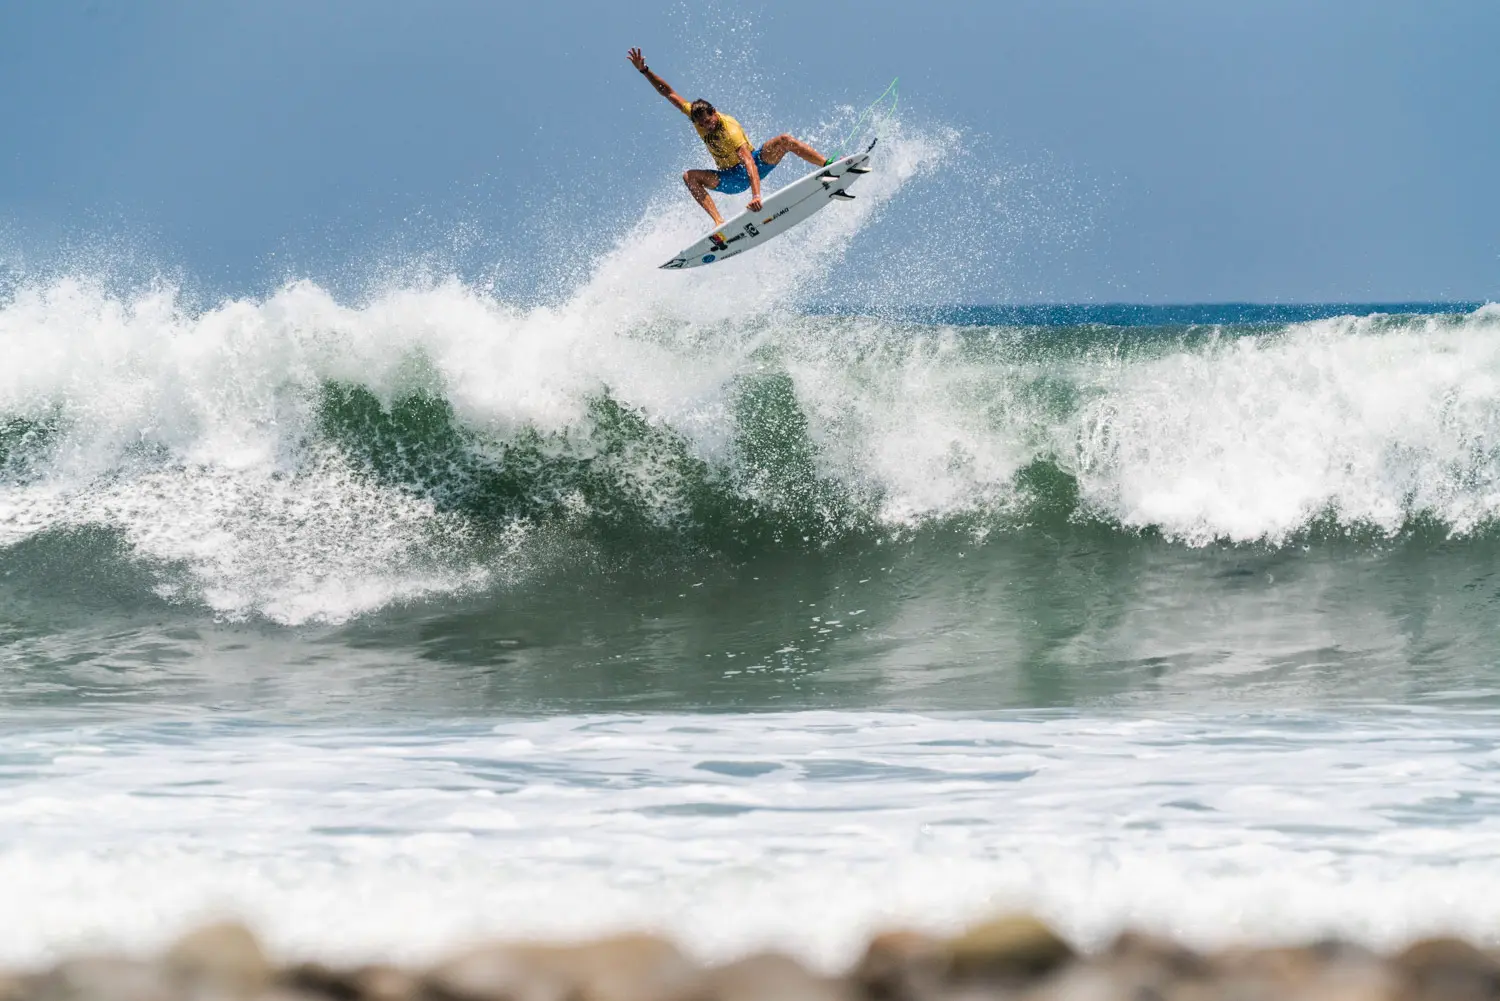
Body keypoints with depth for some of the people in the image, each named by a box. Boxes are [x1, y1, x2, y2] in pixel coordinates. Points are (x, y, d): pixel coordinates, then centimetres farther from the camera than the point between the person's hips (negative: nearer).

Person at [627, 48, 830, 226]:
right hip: (730, 178, 5)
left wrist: (756, 195, -53)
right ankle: (719, 221, -34)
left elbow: (749, 162, -41)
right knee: (689, 176, -20)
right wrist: (644, 70, -14)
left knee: (784, 141, -29)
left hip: (755, 165, -5)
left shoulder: (730, 129, -30)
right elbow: (668, 93, -5)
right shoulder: (695, 114, -13)